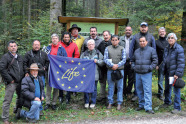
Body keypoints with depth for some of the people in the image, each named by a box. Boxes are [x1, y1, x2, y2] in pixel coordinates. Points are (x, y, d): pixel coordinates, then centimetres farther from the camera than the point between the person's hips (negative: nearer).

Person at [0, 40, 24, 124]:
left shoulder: (19, 57, 16)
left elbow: (23, 68, 26)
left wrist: (23, 77, 13)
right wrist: (9, 79, -14)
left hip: (20, 82, 7)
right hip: (11, 83, -7)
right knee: (7, 100, -5)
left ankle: (17, 111, 39)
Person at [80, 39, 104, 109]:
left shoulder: (98, 53, 7)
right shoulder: (84, 54, 10)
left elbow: (102, 62, 3)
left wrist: (97, 61, -13)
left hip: (95, 74, -1)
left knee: (94, 89, 4)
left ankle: (93, 103, 15)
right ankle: (86, 102, 17)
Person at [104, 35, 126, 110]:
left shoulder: (122, 49, 6)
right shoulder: (108, 48, 7)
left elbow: (124, 59, 0)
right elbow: (105, 59, -2)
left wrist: (117, 65, -14)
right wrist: (112, 65, -15)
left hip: (120, 70, 0)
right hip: (110, 70, 1)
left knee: (120, 87, 2)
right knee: (110, 87, 6)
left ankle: (119, 103, 10)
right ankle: (110, 102, 15)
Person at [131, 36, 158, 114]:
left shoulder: (151, 50, 0)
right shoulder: (136, 51, 14)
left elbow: (155, 60, -4)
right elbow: (133, 60, 25)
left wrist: (150, 68, -12)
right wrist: (133, 67, 9)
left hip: (147, 74, -5)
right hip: (138, 73, 5)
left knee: (147, 90, -10)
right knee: (139, 90, 12)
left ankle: (148, 108, -9)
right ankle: (141, 105, 25)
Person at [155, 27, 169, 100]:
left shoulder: (168, 42, 12)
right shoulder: (156, 42, 4)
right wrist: (156, 64, -6)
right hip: (161, 64, -2)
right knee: (160, 79, 2)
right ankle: (160, 94, 12)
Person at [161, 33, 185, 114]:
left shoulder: (179, 49, -14)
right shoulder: (166, 48, 10)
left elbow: (181, 62, -18)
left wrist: (178, 74, -21)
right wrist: (163, 69, 14)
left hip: (175, 73, -7)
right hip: (167, 72, 7)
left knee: (176, 90, -1)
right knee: (167, 88, 21)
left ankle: (177, 108, 9)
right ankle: (167, 102, 41)